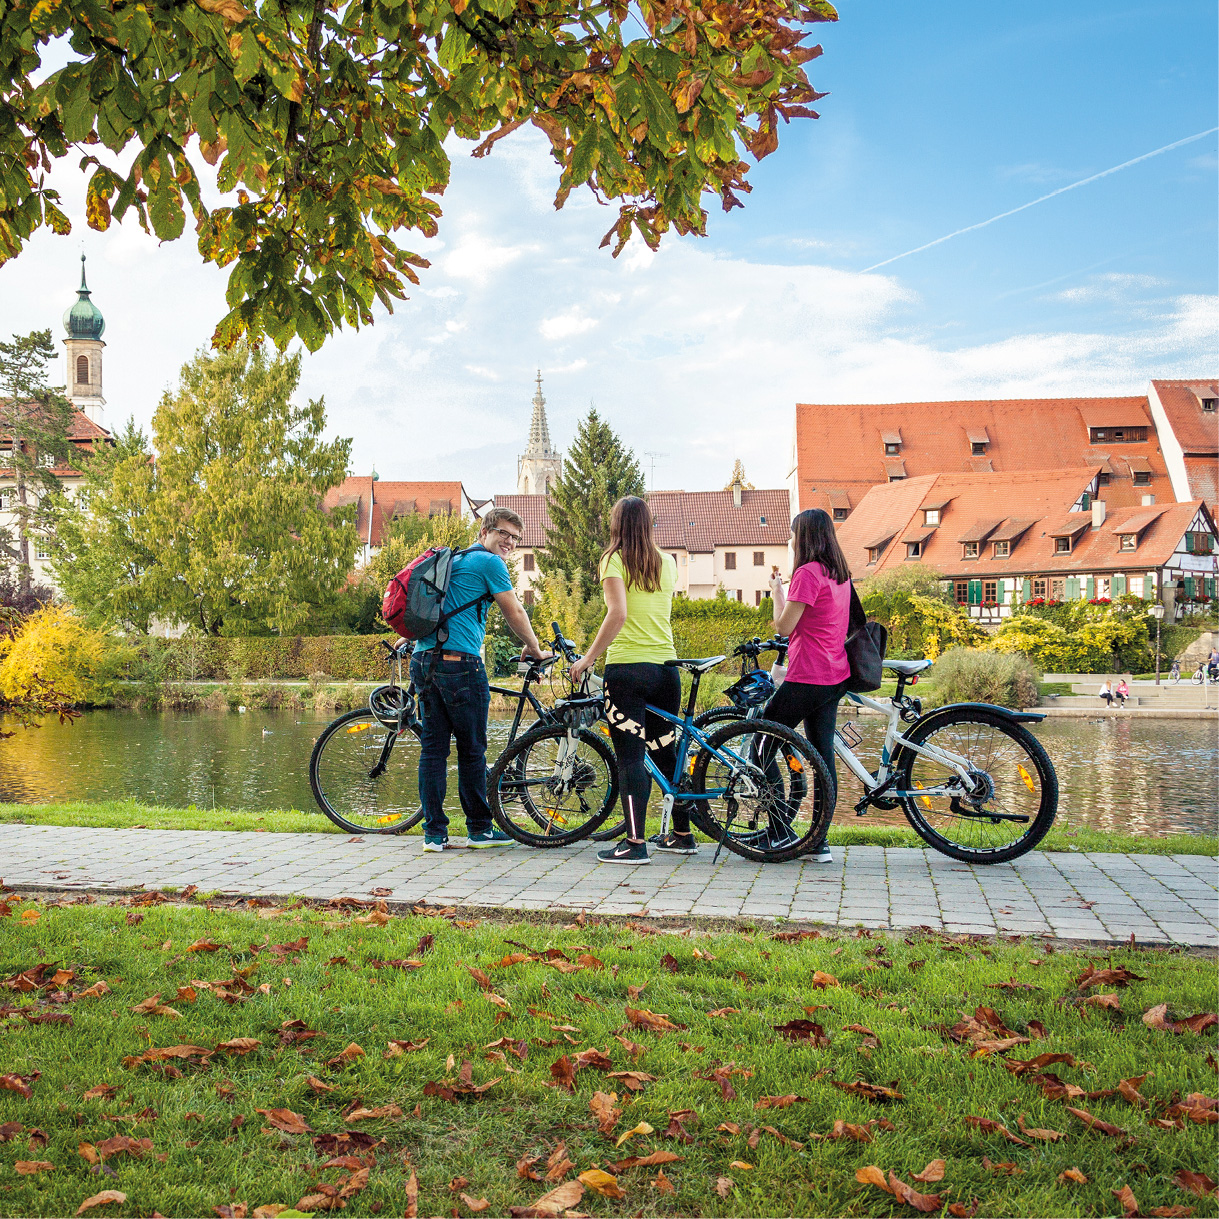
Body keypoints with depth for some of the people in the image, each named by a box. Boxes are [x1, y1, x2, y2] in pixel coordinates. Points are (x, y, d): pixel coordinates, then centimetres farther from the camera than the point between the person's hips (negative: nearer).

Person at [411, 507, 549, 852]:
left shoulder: (452, 560, 23)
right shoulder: (490, 563, -2)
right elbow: (515, 613, 3)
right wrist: (535, 649, 16)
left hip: (423, 661, 8)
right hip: (459, 661, -8)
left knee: (433, 747, 6)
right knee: (472, 749, 3)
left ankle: (434, 832, 6)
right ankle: (479, 829, 12)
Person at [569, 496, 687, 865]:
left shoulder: (614, 560, -4)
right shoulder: (667, 562, 11)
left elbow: (618, 613, -17)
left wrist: (589, 657, -13)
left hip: (627, 667, -5)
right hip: (666, 665, 5)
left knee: (630, 756, -5)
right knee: (665, 752, 15)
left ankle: (635, 842, -8)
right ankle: (682, 834, 22)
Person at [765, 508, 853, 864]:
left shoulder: (808, 572, -14)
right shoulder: (840, 573, 14)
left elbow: (784, 626, -12)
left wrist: (776, 591, 2)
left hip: (807, 677, -9)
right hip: (835, 675, 9)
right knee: (824, 758, 8)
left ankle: (779, 834, 2)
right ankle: (819, 843, 10)